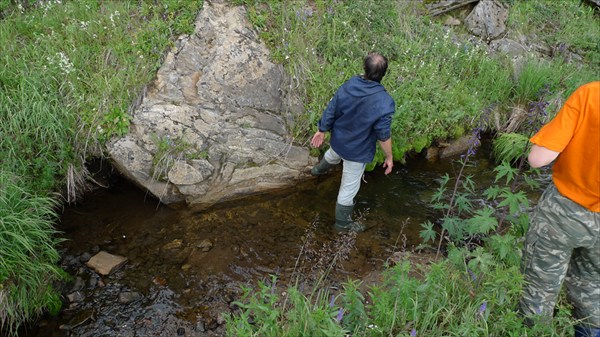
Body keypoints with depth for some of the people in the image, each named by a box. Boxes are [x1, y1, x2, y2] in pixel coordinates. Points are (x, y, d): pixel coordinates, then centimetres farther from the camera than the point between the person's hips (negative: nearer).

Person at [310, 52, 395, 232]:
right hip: (357, 151, -5)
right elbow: (383, 135, -22)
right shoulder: (384, 103, -31)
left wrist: (321, 131, 11)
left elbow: (330, 111, -7)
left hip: (338, 140, 5)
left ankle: (319, 169, 73)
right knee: (349, 188, 15)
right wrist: (389, 157, -5)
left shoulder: (348, 86, -18)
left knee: (333, 156, 40)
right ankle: (342, 222, 36)